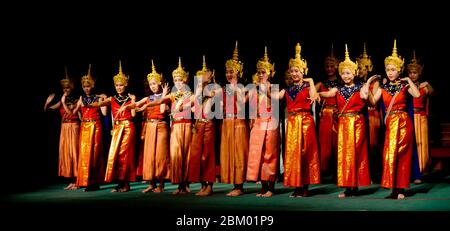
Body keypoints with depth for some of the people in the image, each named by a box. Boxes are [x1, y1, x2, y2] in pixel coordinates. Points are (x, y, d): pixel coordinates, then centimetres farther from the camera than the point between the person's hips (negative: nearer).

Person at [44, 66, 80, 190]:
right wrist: (47, 102, -12)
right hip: (64, 128, 5)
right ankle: (71, 181, 10)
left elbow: (71, 113, -15)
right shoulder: (61, 101, 11)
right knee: (65, 152, 4)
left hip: (73, 128, -5)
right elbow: (46, 110, 7)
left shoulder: (76, 100, -2)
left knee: (73, 152, -5)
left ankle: (76, 181, 1)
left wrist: (64, 102, -14)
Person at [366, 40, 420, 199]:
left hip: (403, 122, -3)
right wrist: (367, 85, -8)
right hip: (390, 123, 3)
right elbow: (372, 101, -3)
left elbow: (417, 95, -16)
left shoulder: (404, 85, 0)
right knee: (391, 154, 1)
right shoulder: (383, 87, 8)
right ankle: (398, 189, 6)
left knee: (398, 154, -4)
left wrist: (409, 80, -11)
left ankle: (398, 189, 4)